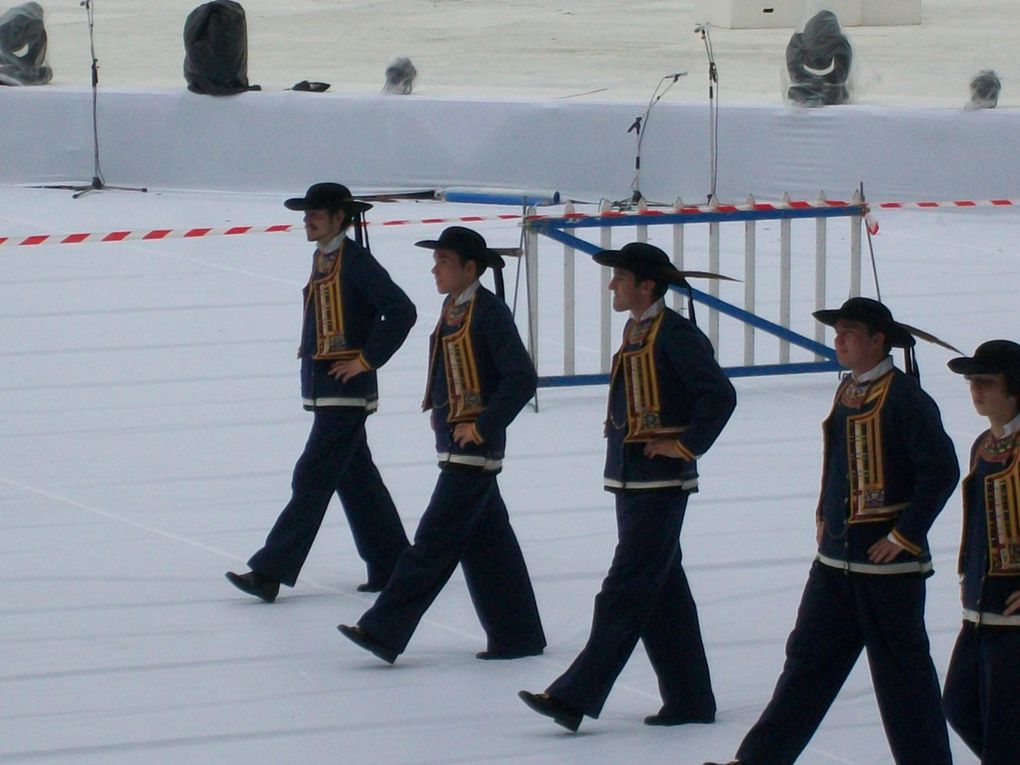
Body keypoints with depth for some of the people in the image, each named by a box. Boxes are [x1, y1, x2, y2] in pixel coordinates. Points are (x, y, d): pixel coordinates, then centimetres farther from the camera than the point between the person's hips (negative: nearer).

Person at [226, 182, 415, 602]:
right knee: (357, 481, 13)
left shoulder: (356, 262, -14)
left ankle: (271, 571, -11)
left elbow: (401, 311, -21)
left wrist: (366, 360, -18)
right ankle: (392, 565, 20)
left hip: (346, 392, -10)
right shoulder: (322, 259, 13)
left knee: (312, 481, -9)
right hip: (325, 391, 10)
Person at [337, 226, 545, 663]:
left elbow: (522, 378, -19)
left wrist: (483, 426, -19)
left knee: (435, 540, -8)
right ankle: (517, 636, 19)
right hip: (454, 443, 9)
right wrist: (440, 411, 13)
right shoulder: (452, 307, 12)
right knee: (487, 544, 13)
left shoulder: (489, 311, -14)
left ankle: (384, 631, -10)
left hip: (474, 447, -9)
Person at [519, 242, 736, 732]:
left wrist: (687, 445, -17)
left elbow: (719, 395, -21)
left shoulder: (675, 334, -14)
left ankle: (576, 695, -12)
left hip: (661, 484, -10)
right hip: (631, 481, 10)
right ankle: (689, 700, 17)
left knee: (626, 593, -8)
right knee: (664, 594, 12)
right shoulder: (635, 331, 14)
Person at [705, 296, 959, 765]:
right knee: (808, 658, 11)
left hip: (887, 559, -8)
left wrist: (905, 536, -17)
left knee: (901, 670, 0)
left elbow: (941, 470, -19)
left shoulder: (904, 397, -15)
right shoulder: (848, 391, 11)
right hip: (836, 557, 8)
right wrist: (825, 517, 14)